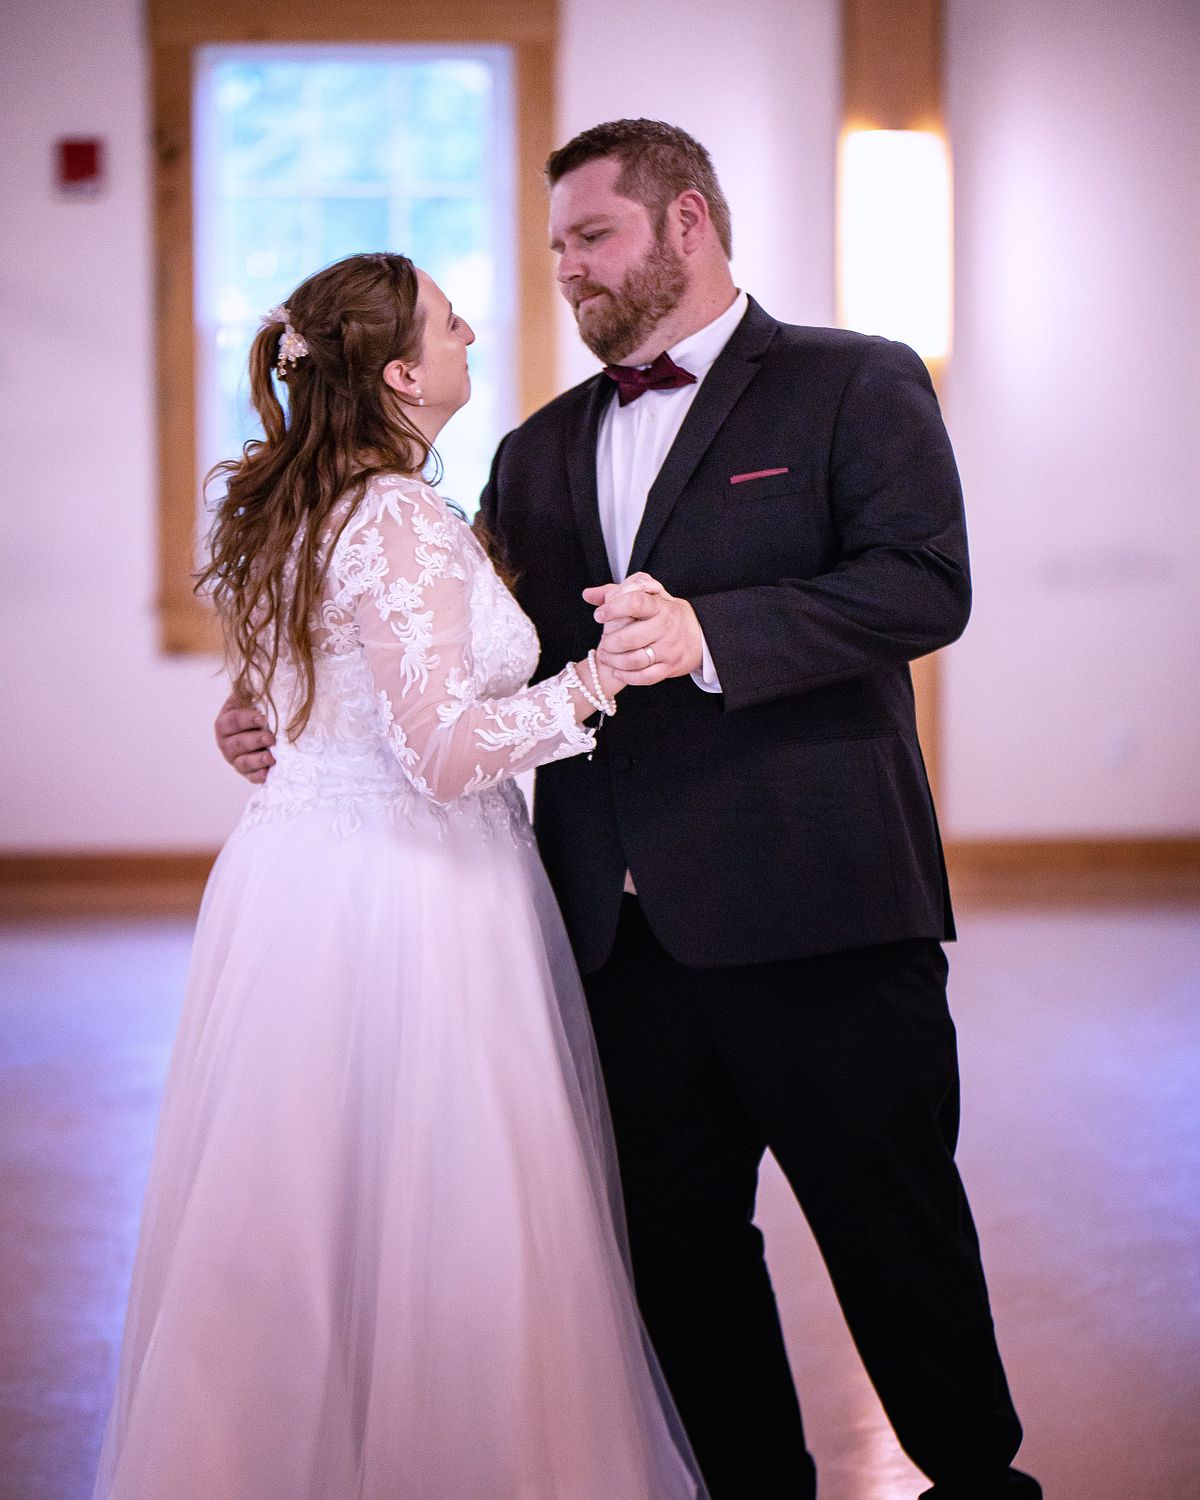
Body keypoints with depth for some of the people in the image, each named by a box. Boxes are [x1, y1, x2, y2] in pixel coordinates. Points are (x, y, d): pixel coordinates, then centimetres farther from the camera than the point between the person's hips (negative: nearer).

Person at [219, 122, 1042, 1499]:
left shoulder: (857, 384, 1)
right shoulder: (540, 452, 19)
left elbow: (925, 583, -13)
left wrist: (710, 634, -23)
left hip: (816, 910, -5)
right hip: (625, 924, 6)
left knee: (893, 1225, 5)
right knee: (677, 1244, 12)